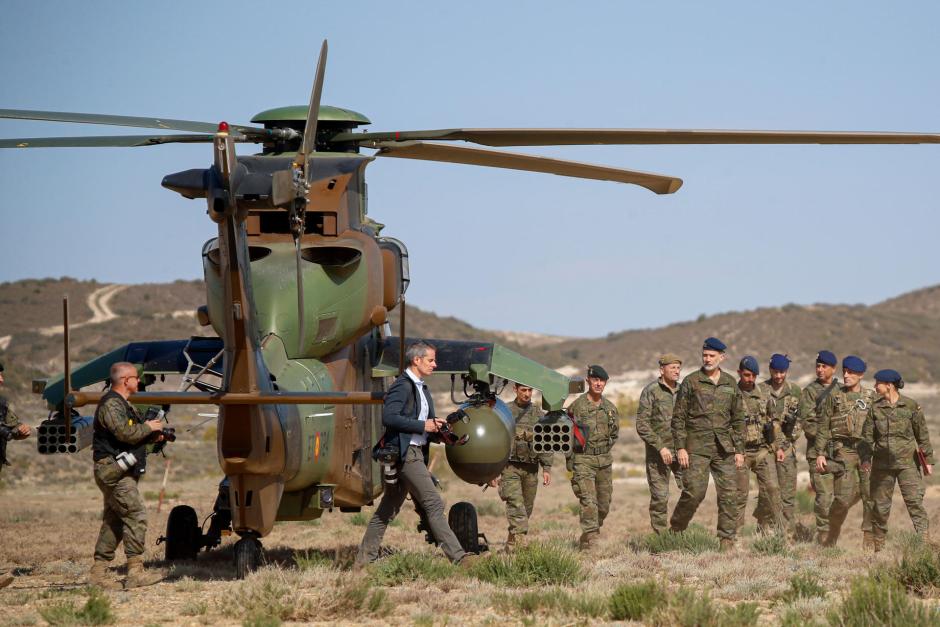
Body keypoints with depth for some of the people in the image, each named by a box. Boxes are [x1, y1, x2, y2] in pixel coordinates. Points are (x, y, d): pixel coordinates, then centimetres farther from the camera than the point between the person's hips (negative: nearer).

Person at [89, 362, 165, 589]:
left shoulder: (122, 404, 21)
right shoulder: (111, 404, -13)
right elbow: (124, 433, -24)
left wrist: (151, 437, 8)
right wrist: (148, 428, -10)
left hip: (120, 472, 11)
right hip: (113, 470, -11)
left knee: (114, 521, 10)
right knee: (135, 516, -13)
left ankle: (98, 572, 12)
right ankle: (135, 572, -15)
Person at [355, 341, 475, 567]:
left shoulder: (421, 388, 19)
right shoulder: (402, 385, -12)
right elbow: (389, 417, -22)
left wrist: (435, 427, 8)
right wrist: (423, 426, -20)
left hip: (415, 452, 10)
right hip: (405, 453, -10)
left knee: (388, 509, 11)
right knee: (433, 504, -11)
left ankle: (364, 560, 15)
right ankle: (457, 556, -12)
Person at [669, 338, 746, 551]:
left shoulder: (730, 384, 11)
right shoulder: (691, 382, 0)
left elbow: (738, 419, 15)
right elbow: (679, 417, -1)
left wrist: (739, 450, 10)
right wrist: (680, 447, -8)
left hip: (724, 449, 3)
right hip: (697, 447, -3)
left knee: (729, 494, -1)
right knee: (694, 492, -8)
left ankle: (727, 539, 5)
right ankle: (675, 528, 12)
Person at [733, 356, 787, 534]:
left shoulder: (764, 392, 9)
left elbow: (773, 420, 15)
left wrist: (779, 446, 11)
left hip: (764, 450, 3)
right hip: (740, 451, -3)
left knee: (772, 489, -6)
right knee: (740, 495, 1)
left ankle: (782, 531, -5)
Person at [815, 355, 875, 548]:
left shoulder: (871, 397, 11)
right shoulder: (834, 397, 6)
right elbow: (823, 427, 6)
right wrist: (820, 453, 0)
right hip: (843, 451, -2)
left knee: (871, 495, -6)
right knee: (843, 497, -6)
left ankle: (869, 537, 2)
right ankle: (832, 535, 14)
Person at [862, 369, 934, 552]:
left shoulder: (911, 405, -1)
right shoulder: (875, 408, 5)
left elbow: (922, 434, 2)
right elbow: (867, 435, 6)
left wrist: (928, 460, 1)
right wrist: (865, 458, -6)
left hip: (907, 461, -2)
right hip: (882, 463, 3)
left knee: (915, 501, -12)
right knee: (880, 504, 7)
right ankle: (877, 543, 19)